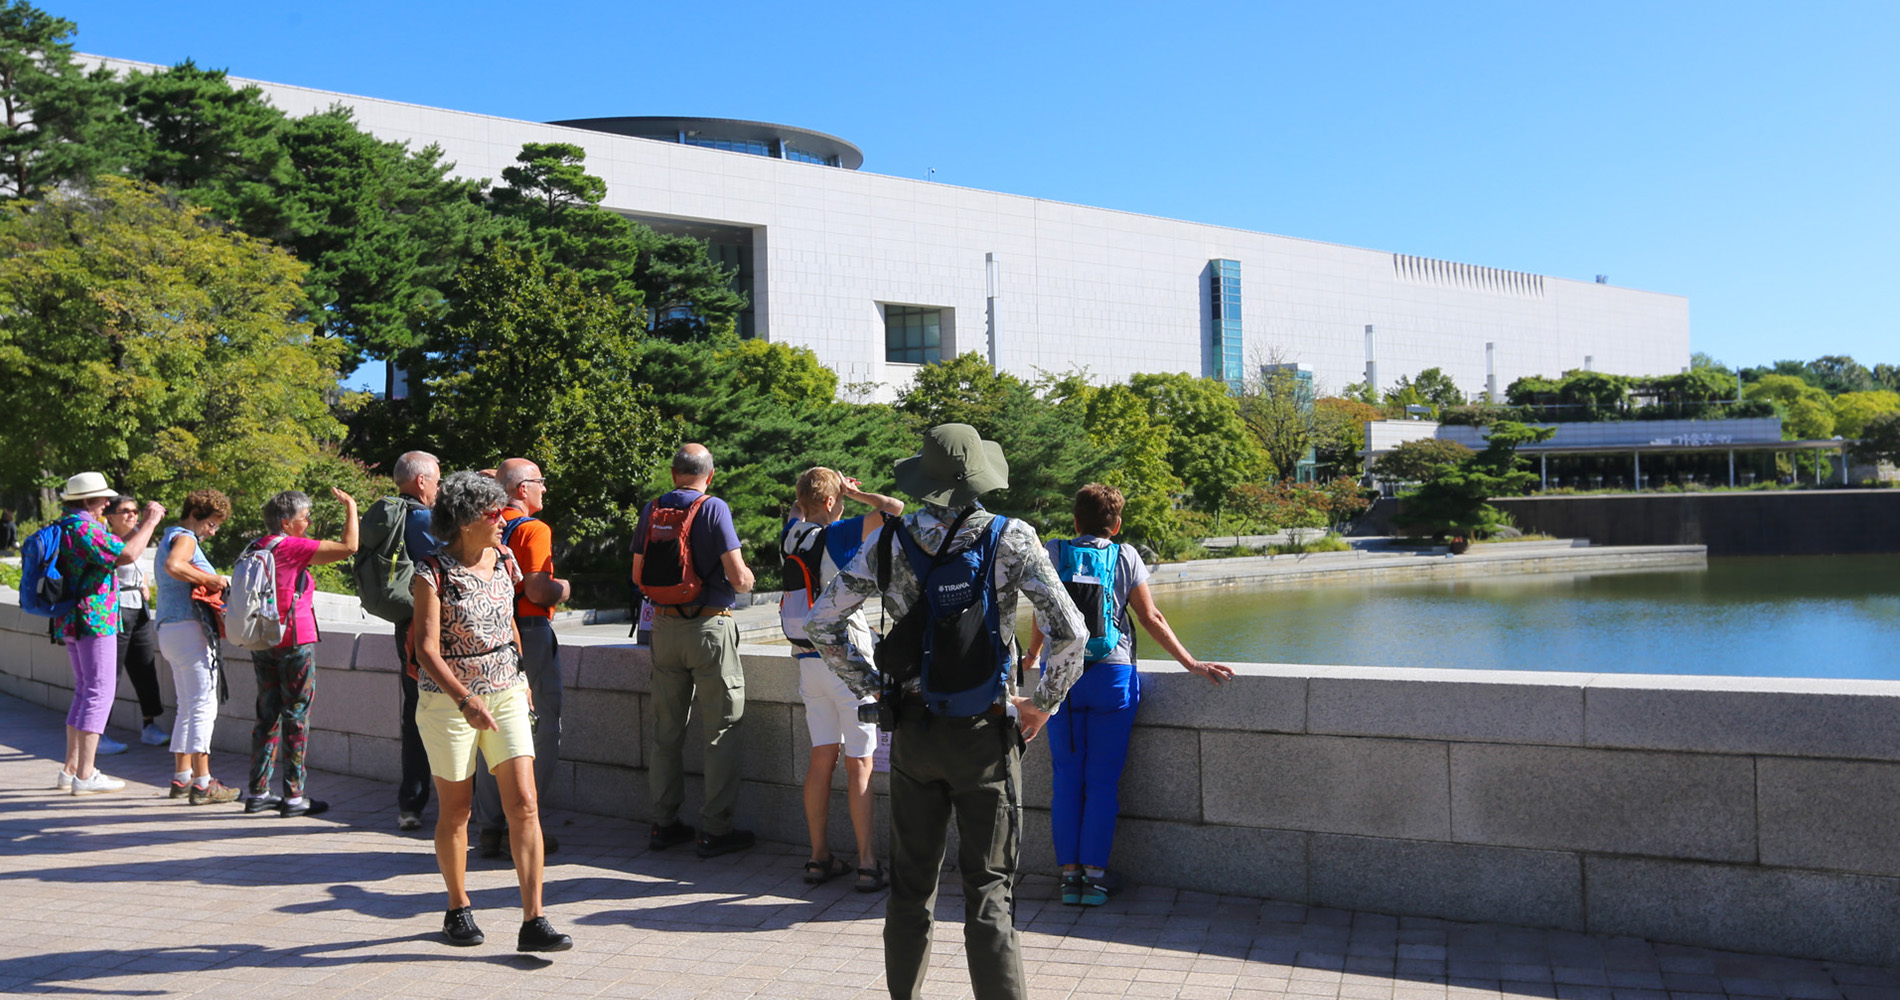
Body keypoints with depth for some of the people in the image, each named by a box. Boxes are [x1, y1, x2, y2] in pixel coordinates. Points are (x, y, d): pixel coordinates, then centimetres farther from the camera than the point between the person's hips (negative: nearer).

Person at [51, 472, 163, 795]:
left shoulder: (65, 526, 16)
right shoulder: (83, 527, -17)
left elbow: (114, 549, 24)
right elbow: (126, 555, -26)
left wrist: (142, 524, 20)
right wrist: (149, 523, -14)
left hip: (72, 623, 11)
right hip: (94, 620, -11)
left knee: (85, 692, 16)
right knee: (99, 692, -7)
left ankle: (71, 769, 19)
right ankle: (85, 775, -7)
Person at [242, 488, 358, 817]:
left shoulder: (257, 548, 10)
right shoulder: (292, 547, -13)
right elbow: (349, 546, -19)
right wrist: (351, 508, -7)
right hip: (295, 642, -8)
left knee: (268, 715, 12)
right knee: (296, 716, -2)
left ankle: (258, 793, 15)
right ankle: (293, 796, 1)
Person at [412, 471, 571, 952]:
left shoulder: (503, 561, 5)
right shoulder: (433, 573, -13)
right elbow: (426, 649, -17)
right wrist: (466, 700, -28)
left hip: (506, 695, 4)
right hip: (449, 699, -4)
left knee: (524, 804, -6)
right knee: (456, 810, 8)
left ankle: (533, 922, -5)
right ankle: (458, 910, 30)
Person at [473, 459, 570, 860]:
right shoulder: (533, 530, -12)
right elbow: (538, 590, -20)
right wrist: (562, 588, -1)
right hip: (529, 633, -7)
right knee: (543, 730, 1)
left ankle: (490, 827, 15)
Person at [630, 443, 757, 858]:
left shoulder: (651, 509, 5)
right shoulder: (714, 508, -10)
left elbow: (639, 575, 12)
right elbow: (738, 577, -15)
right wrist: (747, 580, 7)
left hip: (664, 626, 5)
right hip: (710, 626, -5)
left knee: (666, 729, 13)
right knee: (721, 729, 2)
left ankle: (664, 823, 20)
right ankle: (715, 830, 4)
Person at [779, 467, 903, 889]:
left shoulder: (791, 536, 7)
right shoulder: (838, 535, -12)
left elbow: (796, 509, 31)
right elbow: (893, 508, -16)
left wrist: (837, 485, 24)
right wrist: (854, 492, -2)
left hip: (808, 659, 6)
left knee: (822, 758, 11)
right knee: (859, 764, -2)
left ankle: (819, 857, 14)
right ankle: (867, 864, -1)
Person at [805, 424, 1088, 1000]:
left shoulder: (894, 539, 0)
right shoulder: (1012, 538, -8)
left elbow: (822, 620, 3)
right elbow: (1069, 633, -15)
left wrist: (871, 687, 10)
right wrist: (1043, 702, -1)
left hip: (913, 727, 3)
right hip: (985, 732, -3)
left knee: (911, 882, 15)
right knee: (988, 888, 2)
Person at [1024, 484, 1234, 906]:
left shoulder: (1053, 553, 4)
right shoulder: (1126, 556, 2)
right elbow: (1152, 618, 1)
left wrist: (1031, 656, 26)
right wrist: (1191, 663, 7)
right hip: (1111, 675, -1)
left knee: (1066, 778, 7)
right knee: (1103, 781, 4)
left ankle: (1069, 874, 7)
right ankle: (1094, 875, 5)